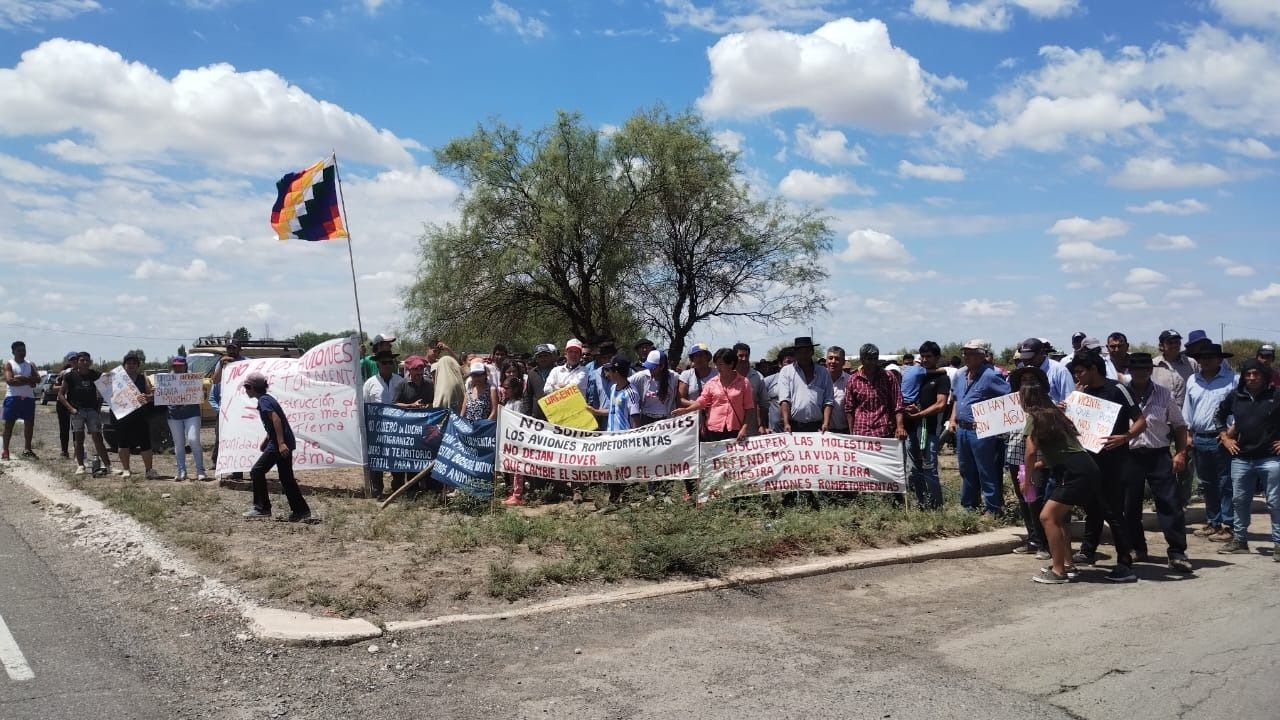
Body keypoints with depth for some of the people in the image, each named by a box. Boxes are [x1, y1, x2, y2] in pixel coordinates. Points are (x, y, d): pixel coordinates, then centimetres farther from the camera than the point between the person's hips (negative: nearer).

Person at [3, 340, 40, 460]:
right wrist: (28, 381, -14)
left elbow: (37, 379, -2)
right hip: (12, 397, -4)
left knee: (29, 423, 4)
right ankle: (5, 450, 2)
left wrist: (22, 378, -15)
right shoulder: (9, 364, 1)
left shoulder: (30, 365, 13)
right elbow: (10, 381, -14)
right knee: (9, 424, -1)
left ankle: (27, 449, 13)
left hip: (28, 398, 4)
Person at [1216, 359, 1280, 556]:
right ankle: (1239, 540, 24)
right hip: (1241, 459, 4)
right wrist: (1225, 437, 15)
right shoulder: (1235, 397, 6)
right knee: (1240, 501, 13)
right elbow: (1220, 415, 23)